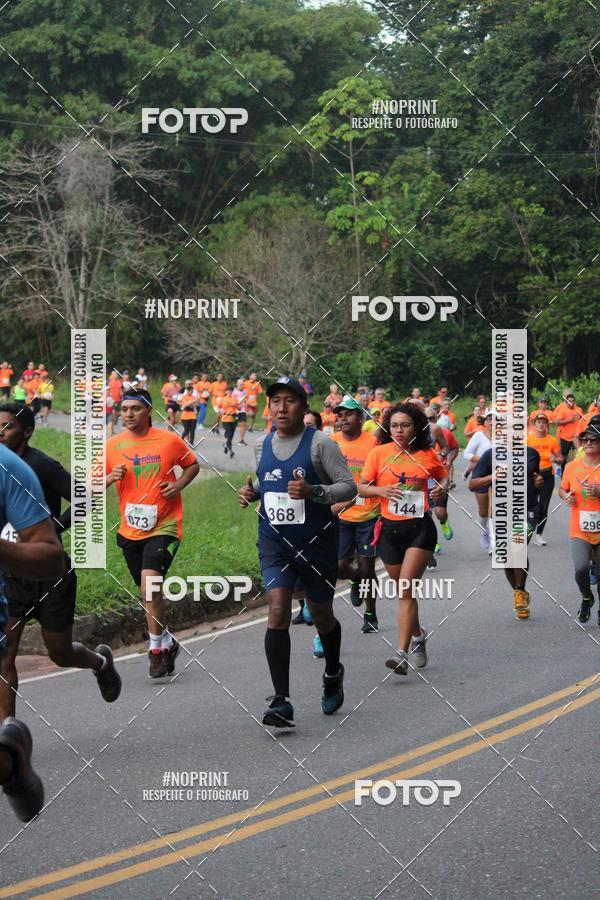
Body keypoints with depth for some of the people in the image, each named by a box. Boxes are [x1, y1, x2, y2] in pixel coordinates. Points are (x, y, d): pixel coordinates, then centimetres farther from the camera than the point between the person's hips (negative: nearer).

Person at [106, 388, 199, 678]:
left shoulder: (169, 440, -4)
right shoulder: (112, 445, 2)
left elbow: (192, 465, 11)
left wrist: (178, 485, -7)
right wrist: (110, 478, -15)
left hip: (164, 526, -4)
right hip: (130, 530, 4)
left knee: (150, 582, -22)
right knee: (149, 592, 14)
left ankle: (157, 648, -10)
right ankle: (167, 642, 34)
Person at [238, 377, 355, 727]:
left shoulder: (321, 443, -9)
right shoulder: (262, 446, 6)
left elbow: (349, 487, -11)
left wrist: (314, 492, -28)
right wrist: (251, 493, 0)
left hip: (317, 542, -2)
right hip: (275, 541, 3)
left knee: (321, 616, 13)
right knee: (278, 611, -15)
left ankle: (333, 673, 45)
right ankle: (281, 703, -17)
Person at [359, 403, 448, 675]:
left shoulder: (427, 454, 1)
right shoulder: (379, 453, 0)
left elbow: (443, 475, 19)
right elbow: (361, 487, 3)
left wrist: (442, 488, -3)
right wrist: (380, 490, -17)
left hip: (420, 527, -2)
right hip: (390, 528, 2)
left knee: (406, 589, -14)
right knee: (402, 590, 13)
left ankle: (402, 653, -18)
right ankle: (417, 635, 40)